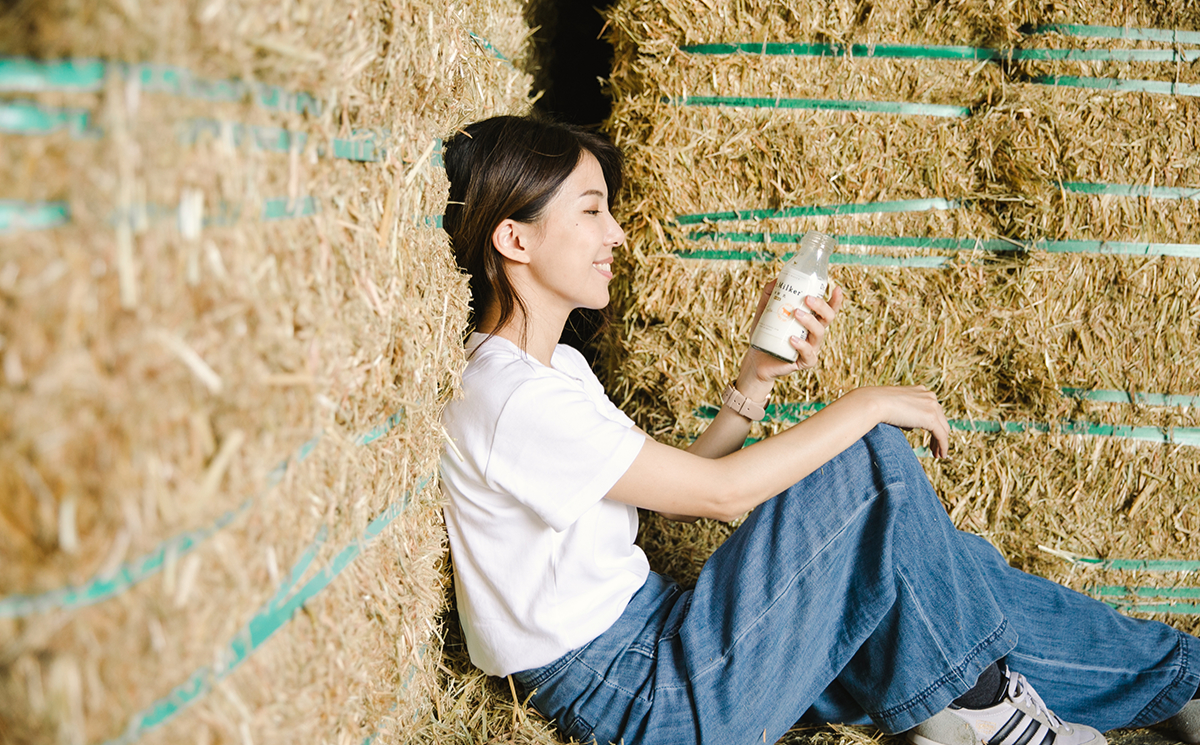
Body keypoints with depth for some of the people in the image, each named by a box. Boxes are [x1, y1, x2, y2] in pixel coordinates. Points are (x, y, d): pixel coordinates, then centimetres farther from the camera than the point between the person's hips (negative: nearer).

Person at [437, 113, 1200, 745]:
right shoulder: (511, 400, -22)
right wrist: (865, 406, -10)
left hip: (649, 637, 9)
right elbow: (720, 492, -20)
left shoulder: (557, 367, 11)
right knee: (871, 459, -15)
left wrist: (760, 375, -1)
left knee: (936, 581, 4)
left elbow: (678, 483, 9)